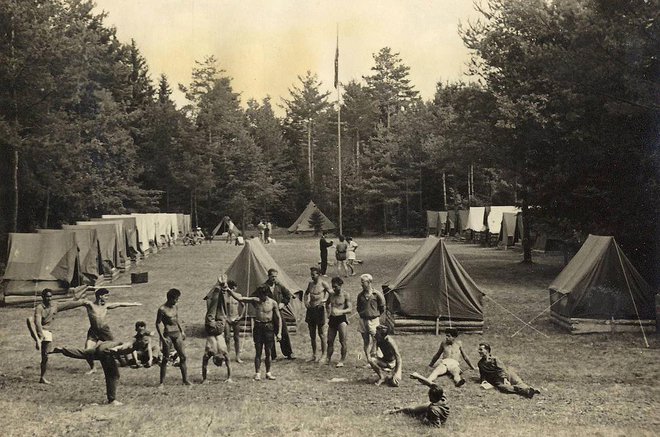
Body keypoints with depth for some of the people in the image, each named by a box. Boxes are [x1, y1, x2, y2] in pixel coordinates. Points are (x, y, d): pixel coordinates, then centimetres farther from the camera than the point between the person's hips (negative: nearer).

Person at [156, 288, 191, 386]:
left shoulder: (175, 307, 8)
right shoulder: (162, 309, -11)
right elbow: (157, 324, -8)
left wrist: (182, 331, 17)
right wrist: (162, 337, -12)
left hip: (177, 334, 6)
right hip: (168, 335, -6)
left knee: (183, 357, 1)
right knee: (165, 358, 0)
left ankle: (185, 380, 6)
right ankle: (162, 382, 10)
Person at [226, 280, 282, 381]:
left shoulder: (272, 303, -4)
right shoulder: (255, 300, -1)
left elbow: (279, 318, 2)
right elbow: (239, 298, -6)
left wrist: (279, 332, -3)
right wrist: (229, 290, -16)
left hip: (268, 327, -1)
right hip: (258, 327, 1)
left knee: (268, 352, 3)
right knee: (258, 352, -1)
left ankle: (268, 373, 15)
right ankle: (257, 373, 3)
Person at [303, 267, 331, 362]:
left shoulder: (323, 284, -8)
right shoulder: (310, 283, 10)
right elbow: (306, 293, 25)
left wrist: (324, 300, -22)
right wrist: (305, 301, 8)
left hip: (319, 309, -6)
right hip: (310, 309, 6)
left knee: (321, 334, 2)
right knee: (312, 334, 12)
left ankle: (323, 355, 13)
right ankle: (314, 355, 23)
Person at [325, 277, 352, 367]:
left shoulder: (345, 295, -6)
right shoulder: (331, 295, 10)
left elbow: (350, 309, -12)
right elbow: (327, 304, 31)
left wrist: (340, 311, -28)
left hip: (342, 319, -5)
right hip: (332, 319, 5)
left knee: (343, 341, -9)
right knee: (330, 341, 8)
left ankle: (342, 360, -1)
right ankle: (328, 359, 18)